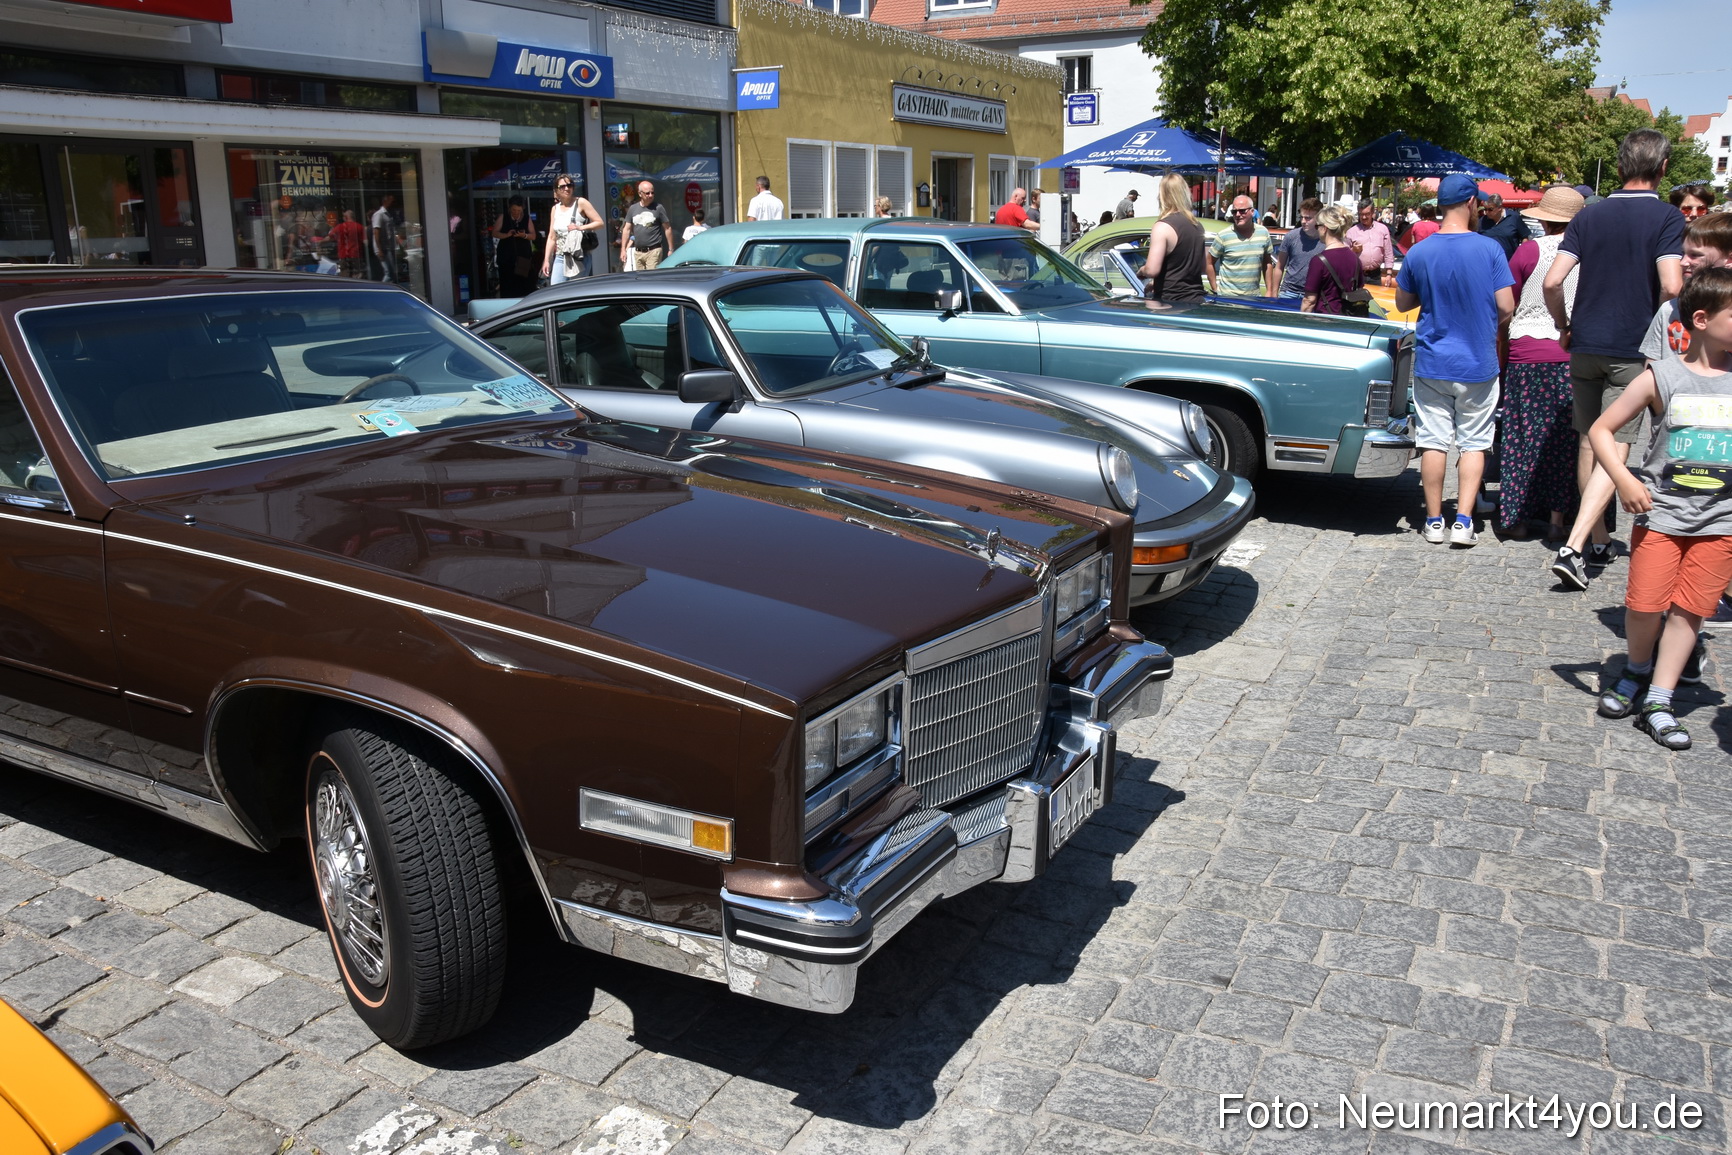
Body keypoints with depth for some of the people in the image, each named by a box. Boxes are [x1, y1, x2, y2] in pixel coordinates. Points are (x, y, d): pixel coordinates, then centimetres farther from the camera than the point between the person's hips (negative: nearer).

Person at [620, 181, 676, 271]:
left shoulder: (658, 208, -1)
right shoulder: (633, 209, 11)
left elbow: (668, 229, 1)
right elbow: (627, 229, 14)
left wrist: (670, 249, -2)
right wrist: (623, 250, 10)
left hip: (653, 251, -5)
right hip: (637, 252, 5)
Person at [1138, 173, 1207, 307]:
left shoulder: (1163, 227, -13)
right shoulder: (1197, 225, 11)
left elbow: (1152, 270, -22)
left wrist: (1141, 270, 3)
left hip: (1170, 302, -7)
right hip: (1196, 300, 7)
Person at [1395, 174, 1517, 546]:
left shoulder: (1418, 254, -5)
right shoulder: (1489, 249, -9)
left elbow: (1402, 303, 8)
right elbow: (1506, 308, -8)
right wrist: (1488, 327, 12)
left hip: (1431, 363, 1)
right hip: (1478, 363, -1)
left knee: (1433, 441, 6)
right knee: (1473, 442, 8)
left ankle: (1434, 521, 12)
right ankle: (1463, 521, 4)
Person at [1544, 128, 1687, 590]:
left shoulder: (1590, 214, 4)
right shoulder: (1666, 217, -7)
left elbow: (1552, 282, -4)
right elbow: (1671, 286, -19)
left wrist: (1564, 326, 11)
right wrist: (1654, 323, 1)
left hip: (1585, 345, 4)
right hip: (1634, 350, -4)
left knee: (1590, 443, 15)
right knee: (1616, 449, -3)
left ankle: (1599, 542, 26)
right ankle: (1573, 547, -17)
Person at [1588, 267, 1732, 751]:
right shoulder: (1661, 376, -5)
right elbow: (1601, 430, -1)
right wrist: (1624, 480, -12)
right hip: (1661, 513, -2)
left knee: (1690, 609, 3)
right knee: (1645, 604, 0)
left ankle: (1658, 702, 11)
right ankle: (1636, 671, 29)